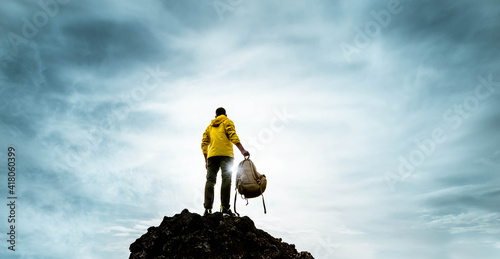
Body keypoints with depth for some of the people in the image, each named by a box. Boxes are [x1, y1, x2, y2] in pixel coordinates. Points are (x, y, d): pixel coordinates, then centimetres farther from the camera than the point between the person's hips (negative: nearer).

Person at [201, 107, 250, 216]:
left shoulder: (210, 126, 27)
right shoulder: (227, 122, 13)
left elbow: (204, 144, 20)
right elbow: (233, 136, -5)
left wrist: (206, 160, 21)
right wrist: (242, 150, -11)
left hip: (212, 155, 4)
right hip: (226, 154, -4)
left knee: (210, 180, -2)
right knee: (226, 179, -8)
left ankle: (208, 208, -14)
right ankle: (225, 206, -17)